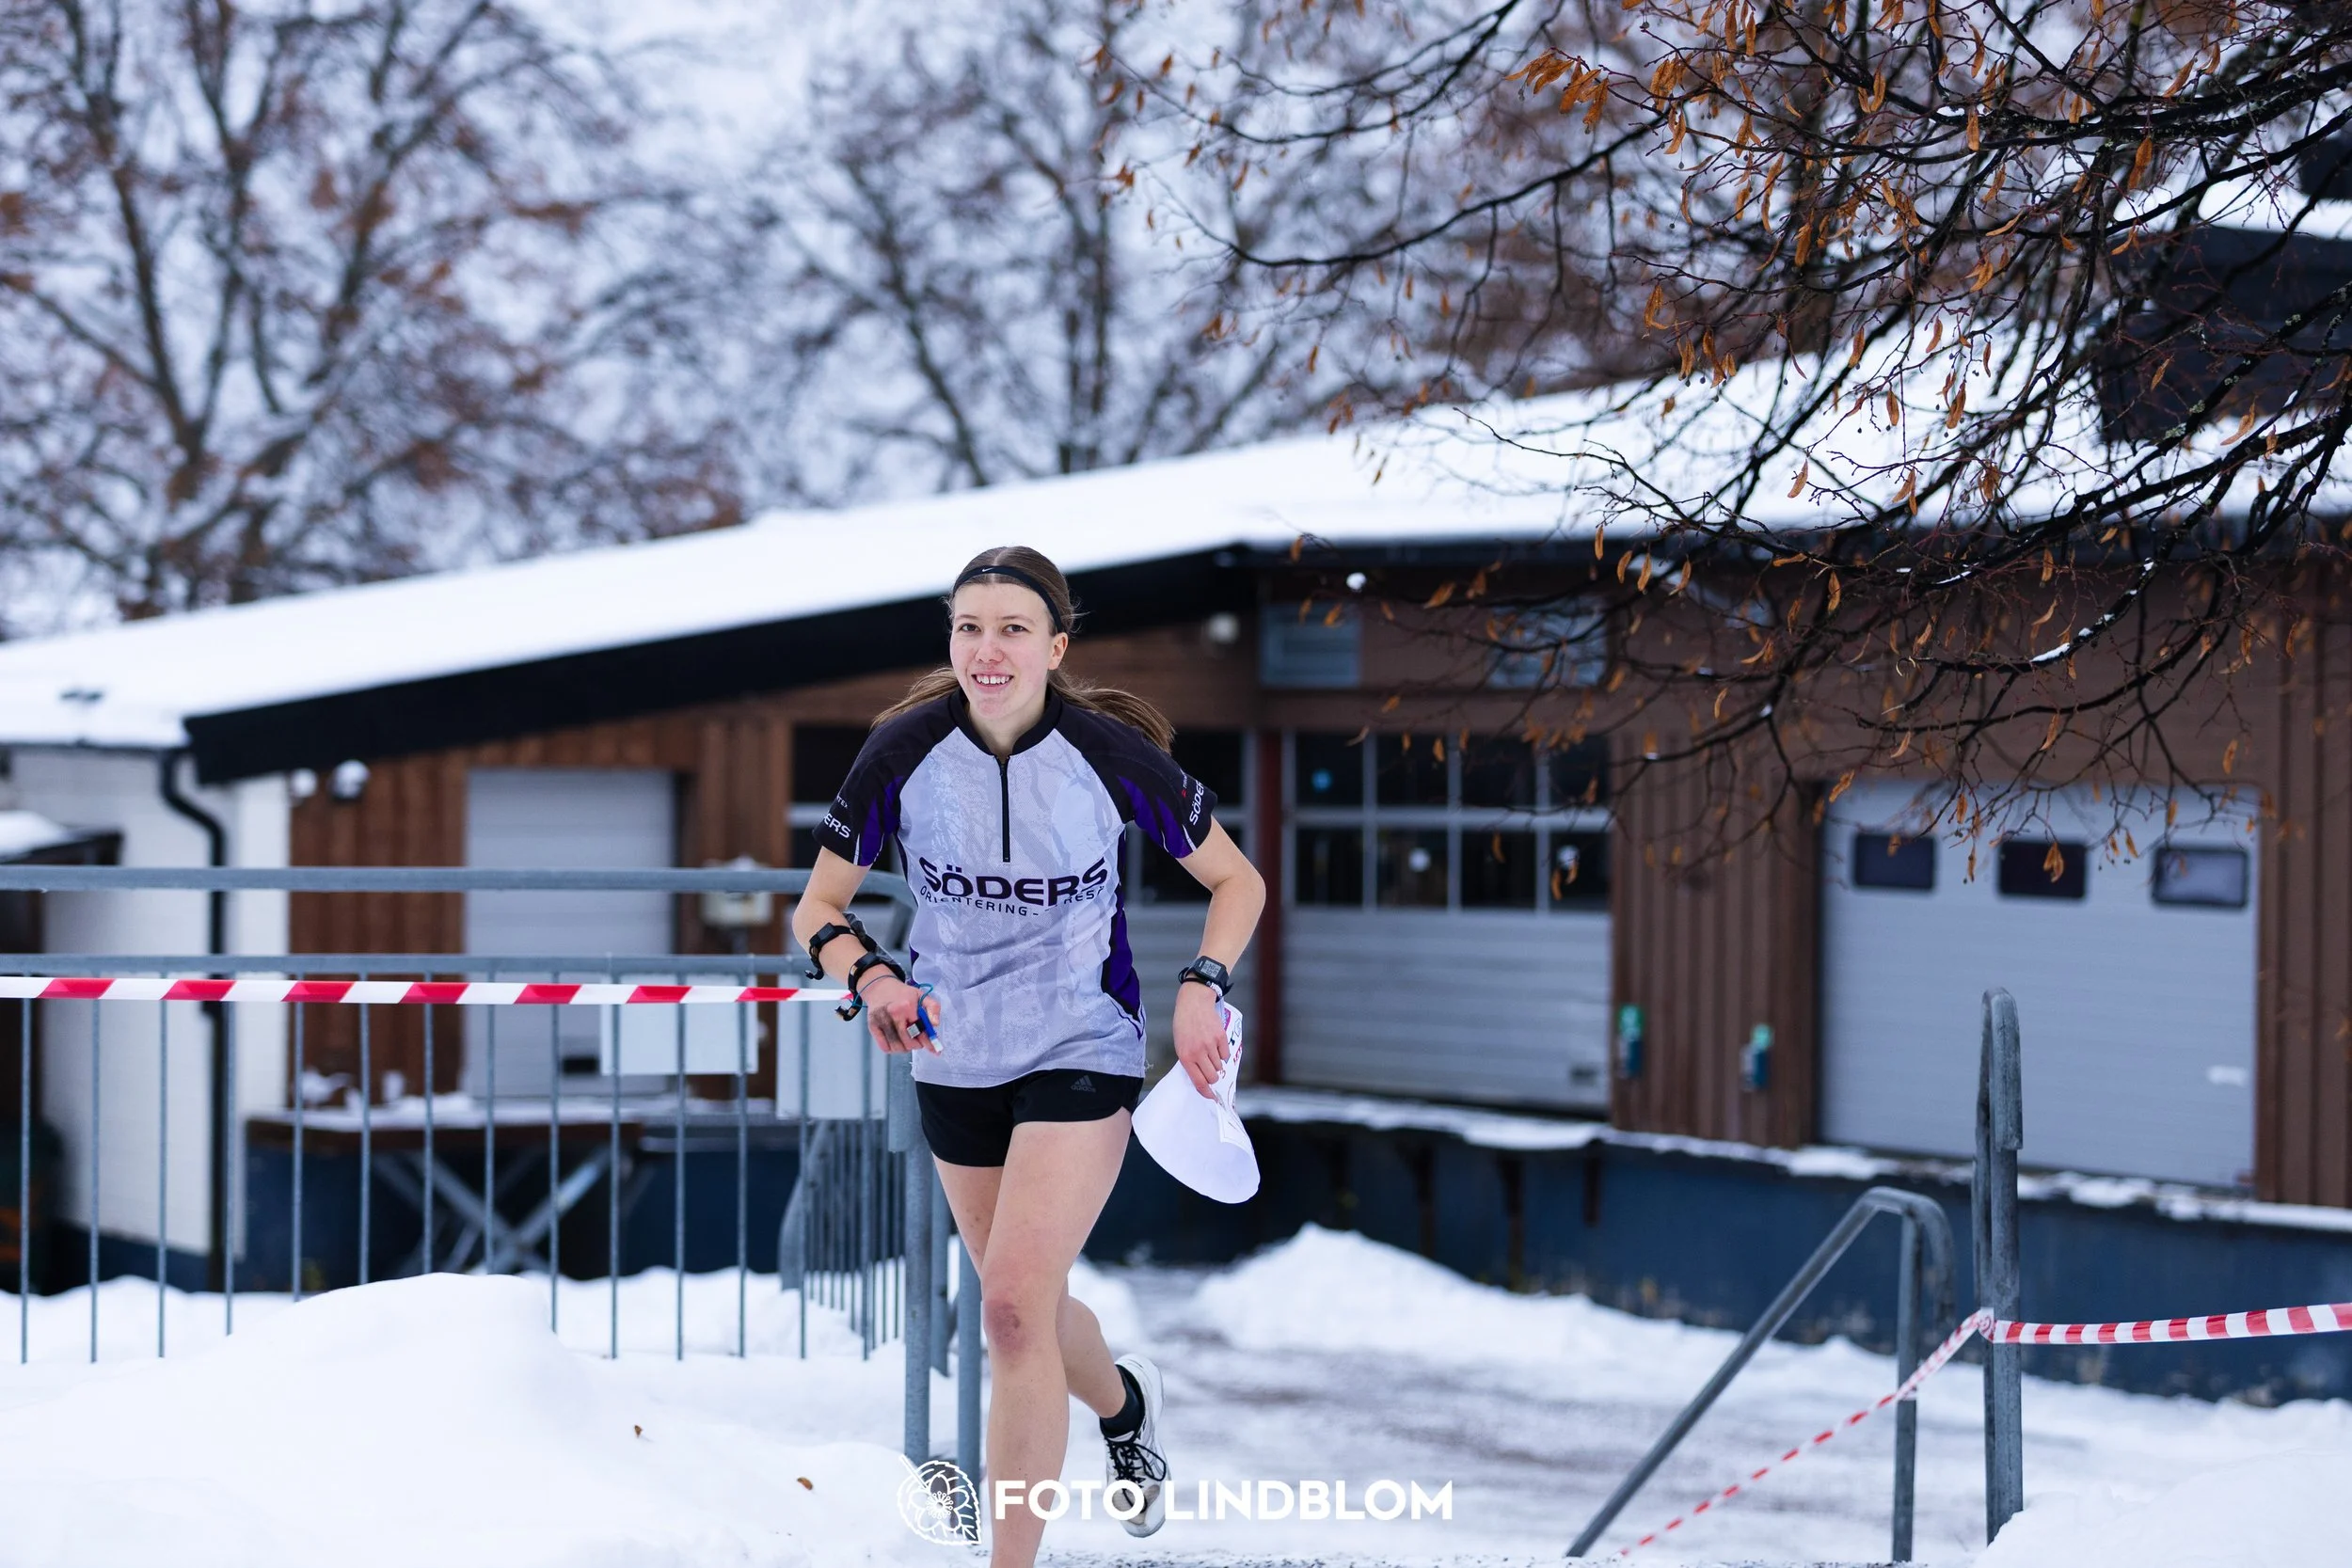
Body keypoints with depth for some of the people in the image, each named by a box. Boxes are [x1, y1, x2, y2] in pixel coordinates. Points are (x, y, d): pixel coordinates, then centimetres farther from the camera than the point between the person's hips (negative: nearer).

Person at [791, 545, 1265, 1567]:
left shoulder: (1112, 754, -14)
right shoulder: (904, 751, -11)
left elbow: (1237, 881, 0)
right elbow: (818, 908, -1)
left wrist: (1202, 985, -16)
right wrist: (870, 975, -21)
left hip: (1083, 1054, -3)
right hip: (954, 1057, 4)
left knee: (1014, 1308, -18)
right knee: (1027, 1313, 17)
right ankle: (1124, 1401, 52)